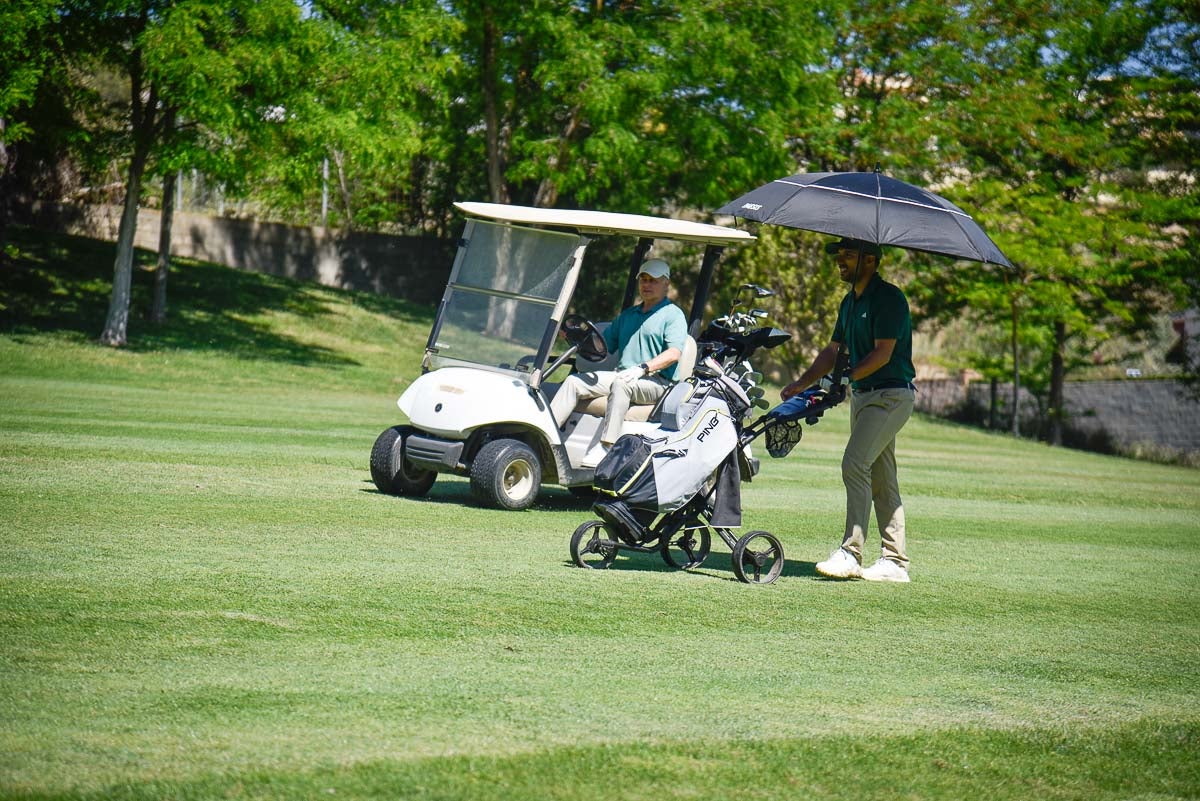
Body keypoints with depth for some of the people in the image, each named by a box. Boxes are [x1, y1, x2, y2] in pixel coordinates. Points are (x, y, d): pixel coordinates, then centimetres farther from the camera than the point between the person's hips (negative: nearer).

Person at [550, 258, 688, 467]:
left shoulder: (673, 315, 2)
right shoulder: (628, 315, 25)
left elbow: (674, 353, -14)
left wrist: (643, 368, -26)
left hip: (656, 381, -7)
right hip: (621, 375, 7)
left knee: (621, 383, -37)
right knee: (574, 381, -10)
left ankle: (605, 447, -42)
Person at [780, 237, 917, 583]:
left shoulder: (889, 298, -13)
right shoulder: (850, 302, 16)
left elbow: (882, 354, -19)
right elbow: (833, 350, 20)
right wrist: (802, 383, 10)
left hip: (891, 395, -10)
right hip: (863, 396, 10)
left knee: (855, 464, -19)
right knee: (881, 478, 8)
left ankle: (851, 553, -19)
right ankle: (895, 561, 10)